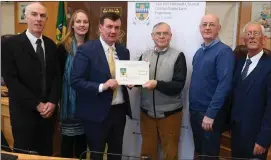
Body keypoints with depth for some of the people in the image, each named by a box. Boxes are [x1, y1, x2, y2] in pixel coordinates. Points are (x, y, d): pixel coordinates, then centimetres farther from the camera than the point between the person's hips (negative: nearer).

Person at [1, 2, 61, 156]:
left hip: (48, 110, 4)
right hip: (24, 112, -4)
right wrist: (37, 104, -15)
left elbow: (57, 75, 7)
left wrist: (52, 102, -8)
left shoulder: (51, 44, 8)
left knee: (46, 153, 14)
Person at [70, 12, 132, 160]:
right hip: (97, 113, -5)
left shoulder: (124, 51, 7)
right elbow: (76, 81, -14)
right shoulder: (86, 50, -10)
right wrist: (102, 86, -24)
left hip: (119, 111, 6)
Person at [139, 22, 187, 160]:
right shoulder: (145, 55, 4)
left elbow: (178, 85, -14)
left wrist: (157, 84, -28)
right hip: (147, 111, 3)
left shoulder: (178, 56, -8)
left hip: (169, 113, -3)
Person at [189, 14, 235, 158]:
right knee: (198, 150, 20)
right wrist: (191, 107, 8)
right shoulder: (199, 52, 9)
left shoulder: (224, 51, -13)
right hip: (195, 110, 6)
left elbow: (224, 84, -20)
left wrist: (210, 114, -21)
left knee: (209, 153, 10)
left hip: (210, 113, -6)